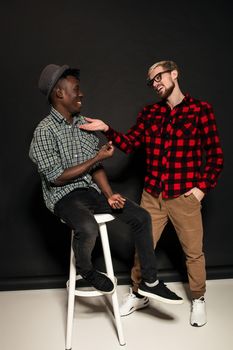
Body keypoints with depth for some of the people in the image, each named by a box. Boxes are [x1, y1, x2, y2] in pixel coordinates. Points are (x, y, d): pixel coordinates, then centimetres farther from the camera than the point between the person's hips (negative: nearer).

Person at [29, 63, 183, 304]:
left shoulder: (84, 124, 8)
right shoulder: (45, 131, -13)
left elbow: (96, 167, 8)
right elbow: (56, 177, -17)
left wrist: (109, 194, -8)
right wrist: (98, 158, -14)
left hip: (92, 190, 7)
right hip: (64, 195, -6)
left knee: (141, 217, -6)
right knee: (88, 228, -37)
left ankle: (150, 282, 5)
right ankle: (85, 270, -1)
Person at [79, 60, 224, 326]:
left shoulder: (200, 110, -5)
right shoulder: (149, 113, 7)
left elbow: (215, 155, -3)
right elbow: (130, 144, 2)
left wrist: (202, 187, -9)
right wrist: (107, 130, -14)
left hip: (185, 196, -3)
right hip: (152, 196, 3)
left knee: (193, 252, 11)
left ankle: (198, 300, 35)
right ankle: (138, 295, 36)